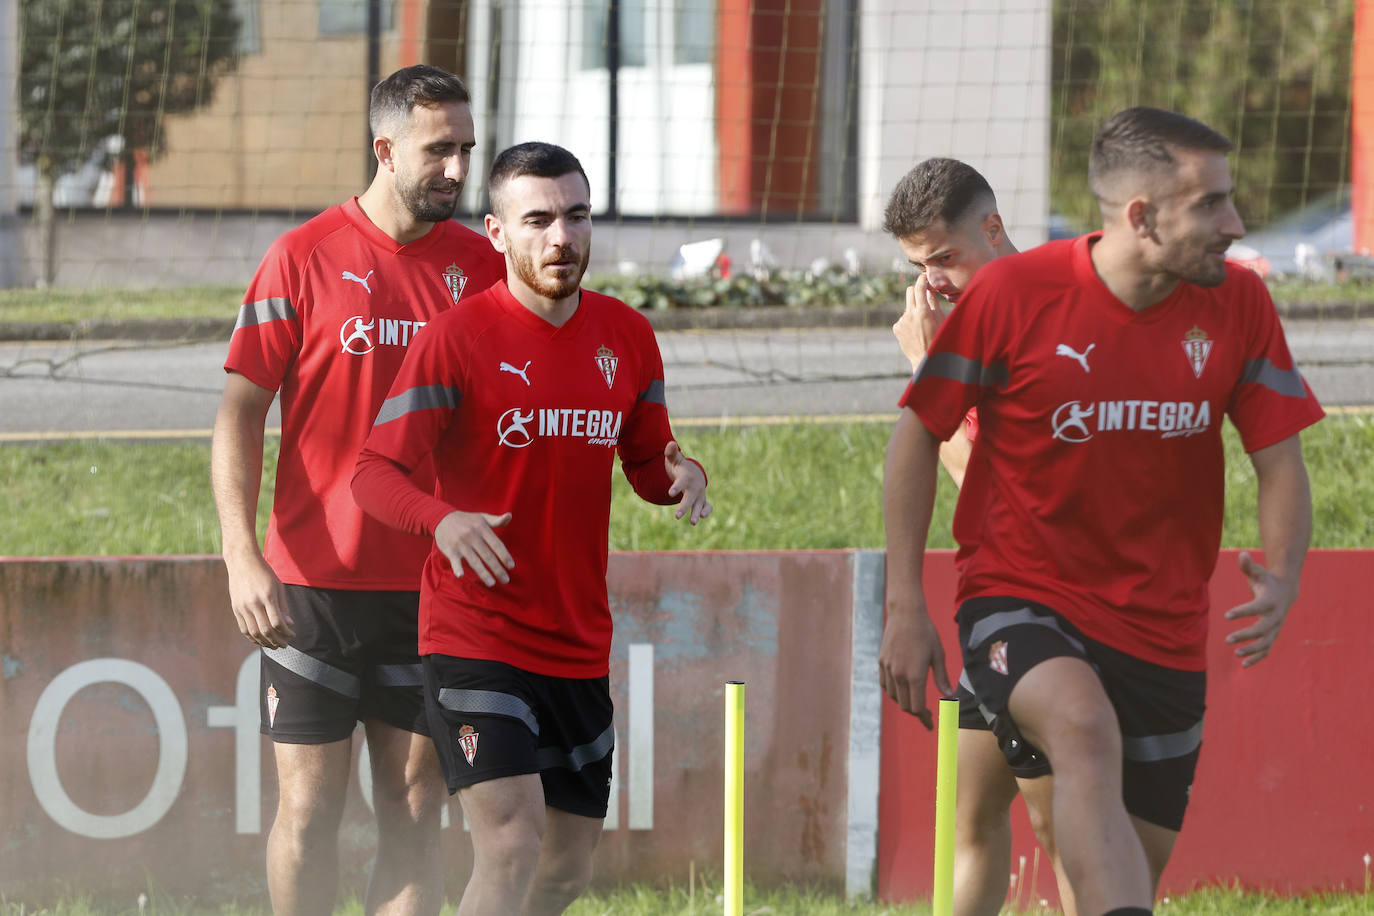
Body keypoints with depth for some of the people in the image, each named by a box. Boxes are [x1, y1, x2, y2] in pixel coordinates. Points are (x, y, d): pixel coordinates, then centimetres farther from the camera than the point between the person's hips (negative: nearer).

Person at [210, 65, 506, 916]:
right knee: (308, 807, 0)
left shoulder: (483, 267, 7)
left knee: (416, 810, 2)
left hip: (433, 586, 3)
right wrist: (243, 557, -13)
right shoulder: (305, 258, -3)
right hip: (312, 585, -3)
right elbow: (240, 413, -3)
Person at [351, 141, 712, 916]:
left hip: (580, 644, 6)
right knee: (512, 845, -20)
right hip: (475, 639, -6)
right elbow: (374, 470, -13)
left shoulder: (627, 336, 7)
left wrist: (681, 475, -8)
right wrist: (443, 520, -34)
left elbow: (646, 463, 17)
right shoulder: (456, 340, -10)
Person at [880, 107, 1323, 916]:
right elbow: (919, 434, -2)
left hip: (1163, 631, 5)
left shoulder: (1238, 304, -2)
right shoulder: (1013, 294, -12)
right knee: (1088, 730, -36)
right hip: (1022, 601, -5)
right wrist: (906, 605, -5)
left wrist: (1281, 576, -18)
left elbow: (1281, 462, 3)